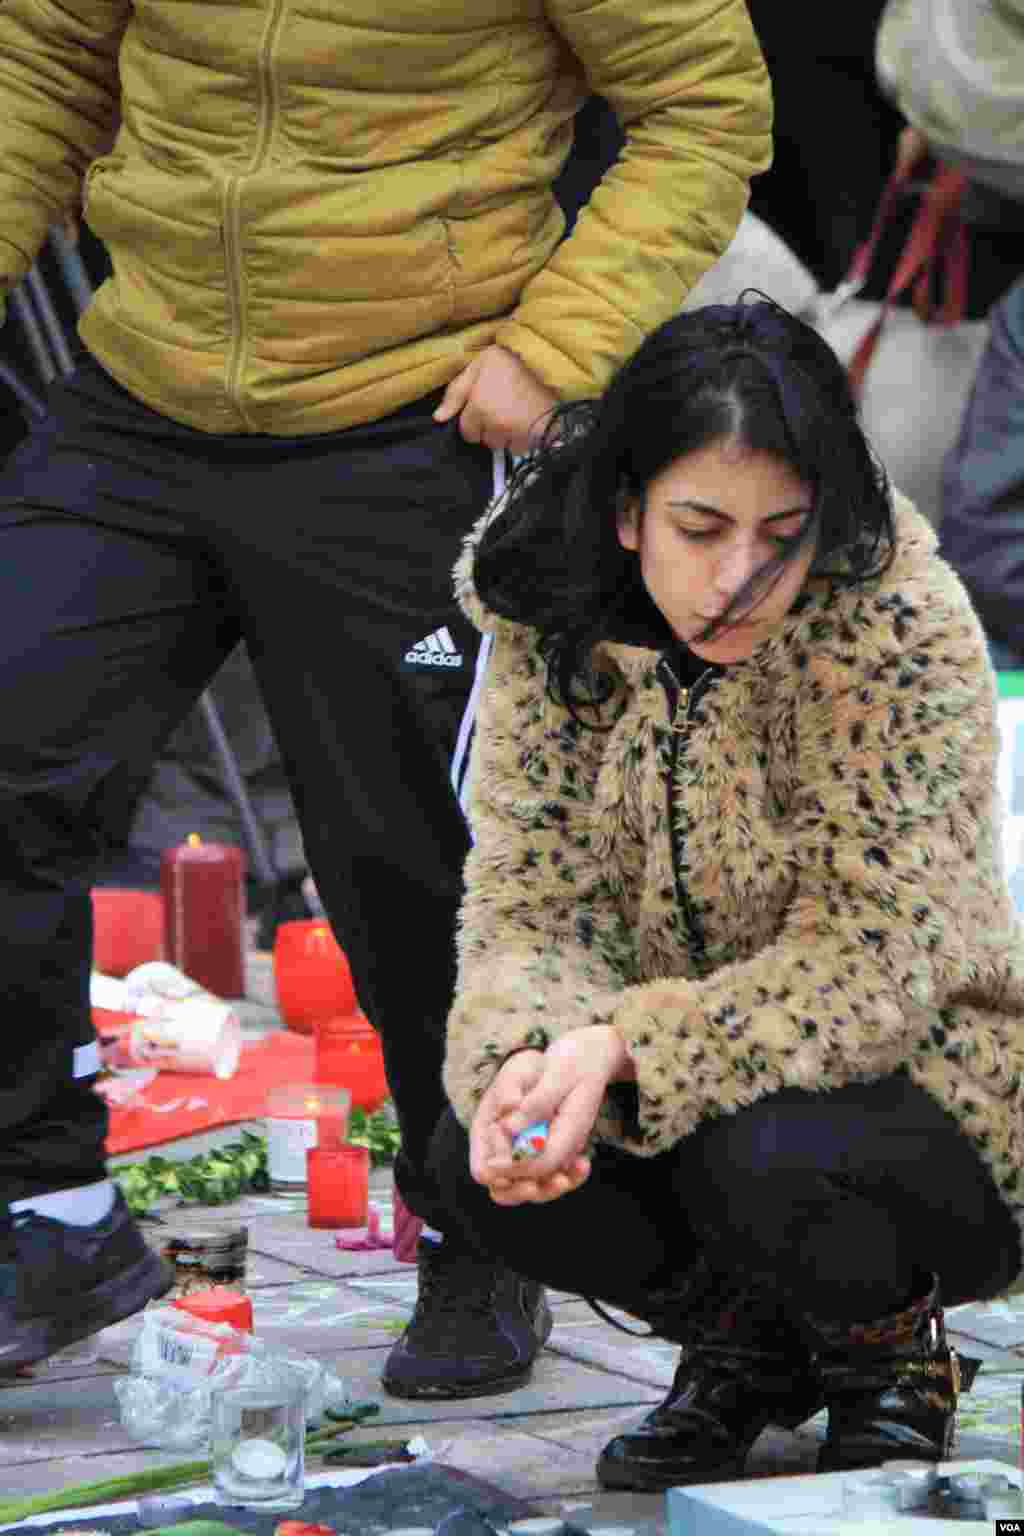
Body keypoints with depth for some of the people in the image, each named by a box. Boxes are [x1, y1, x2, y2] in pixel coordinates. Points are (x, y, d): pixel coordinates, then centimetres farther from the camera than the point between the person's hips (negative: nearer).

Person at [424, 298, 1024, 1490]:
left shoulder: (898, 629, -22)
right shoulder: (554, 621, -8)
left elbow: (870, 964, -24)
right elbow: (529, 901, -9)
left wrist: (624, 1048, -37)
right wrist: (526, 1055, -33)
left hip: (922, 1101, -4)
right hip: (681, 1092, 5)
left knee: (764, 1159, -35)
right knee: (476, 1157, -22)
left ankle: (889, 1348, 2)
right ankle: (748, 1346, 8)